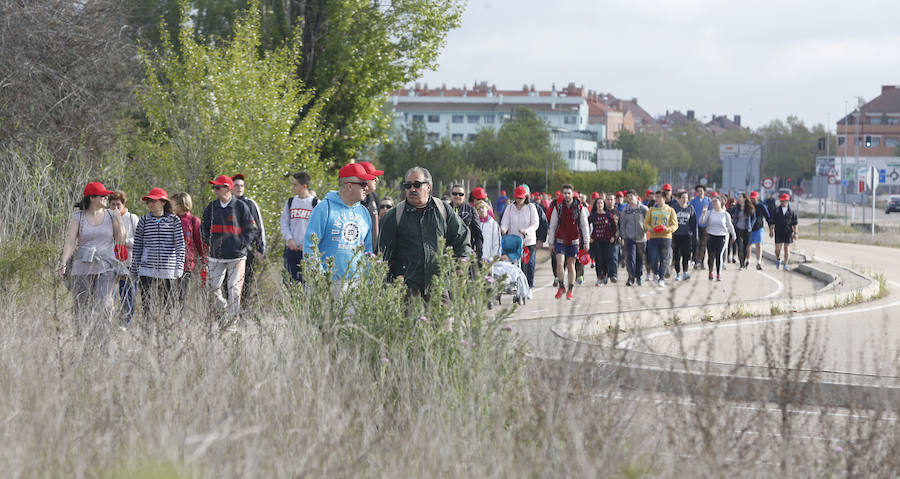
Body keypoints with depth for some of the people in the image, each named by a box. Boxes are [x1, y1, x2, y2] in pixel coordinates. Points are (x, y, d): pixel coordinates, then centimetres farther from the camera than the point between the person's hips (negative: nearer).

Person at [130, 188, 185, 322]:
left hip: (168, 271, -1)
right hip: (147, 270, 1)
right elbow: (137, 247, 11)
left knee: (168, 305, 3)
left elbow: (180, 246, 1)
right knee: (147, 307, -6)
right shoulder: (144, 220, 7)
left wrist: (179, 268, -8)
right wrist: (134, 271, 11)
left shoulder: (174, 220, 2)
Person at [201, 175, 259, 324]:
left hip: (236, 256, -4)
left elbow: (253, 230, 3)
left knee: (234, 289, -6)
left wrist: (242, 244, -6)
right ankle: (224, 307, 24)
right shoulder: (211, 207, 8)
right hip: (216, 256, 4)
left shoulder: (241, 206, -2)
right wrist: (209, 243, 8)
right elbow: (204, 228, 22)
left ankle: (231, 319, 4)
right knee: (212, 286, 1)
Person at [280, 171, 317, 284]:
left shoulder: (315, 203, -1)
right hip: (291, 248, 3)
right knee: (290, 279, 1)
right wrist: (289, 239, -6)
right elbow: (284, 223, 10)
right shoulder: (290, 202, 10)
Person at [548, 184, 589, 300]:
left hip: (573, 241, 0)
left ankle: (570, 290, 15)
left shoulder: (579, 208, 0)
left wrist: (586, 242, 2)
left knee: (571, 265, 6)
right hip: (560, 241, 0)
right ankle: (561, 287, 5)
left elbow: (584, 225, 4)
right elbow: (552, 226, 6)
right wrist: (551, 242, 5)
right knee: (559, 263, -12)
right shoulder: (558, 207, 2)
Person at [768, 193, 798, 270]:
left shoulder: (791, 212, 4)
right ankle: (778, 259, 27)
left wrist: (795, 233, -1)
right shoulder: (776, 210, 3)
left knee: (787, 249, 2)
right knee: (777, 249, -2)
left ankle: (785, 264, 10)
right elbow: (772, 222, 5)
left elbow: (794, 223, 5)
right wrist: (771, 231, -2)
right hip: (778, 233, 0)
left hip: (788, 233, 0)